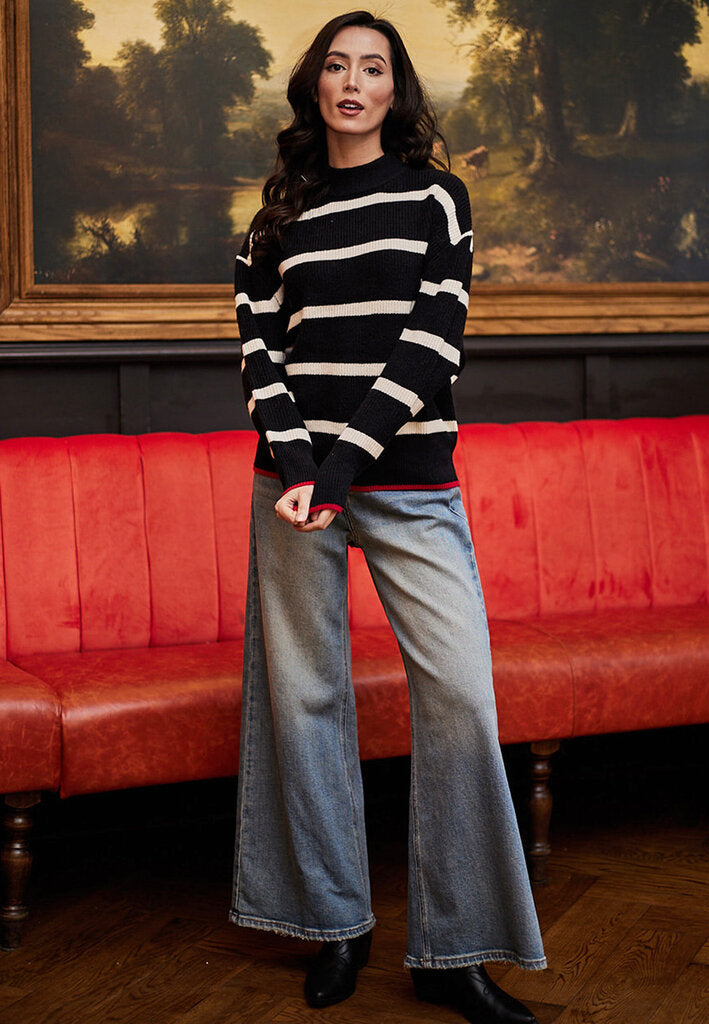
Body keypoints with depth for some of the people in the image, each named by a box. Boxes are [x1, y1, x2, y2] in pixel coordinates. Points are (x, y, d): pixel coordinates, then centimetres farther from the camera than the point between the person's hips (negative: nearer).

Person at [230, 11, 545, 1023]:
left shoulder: (434, 197, 7)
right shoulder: (281, 216, 13)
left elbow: (434, 343, -4)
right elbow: (258, 345, 6)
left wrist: (344, 467, -14)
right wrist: (295, 464, -12)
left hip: (408, 480, -2)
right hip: (295, 475, 2)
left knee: (460, 691, -9)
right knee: (304, 692, 3)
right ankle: (336, 924, 17)